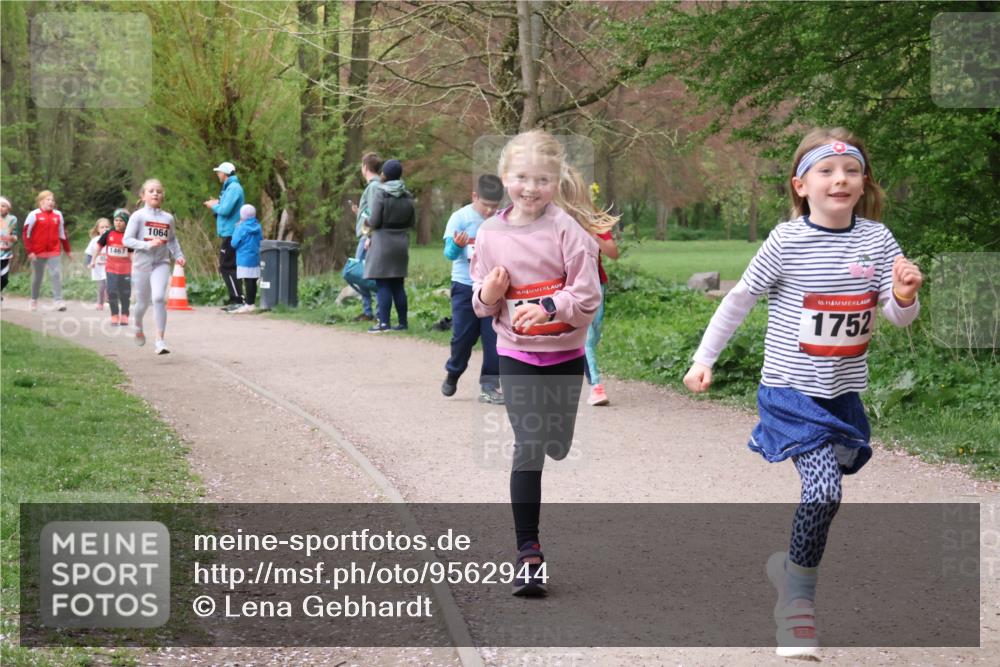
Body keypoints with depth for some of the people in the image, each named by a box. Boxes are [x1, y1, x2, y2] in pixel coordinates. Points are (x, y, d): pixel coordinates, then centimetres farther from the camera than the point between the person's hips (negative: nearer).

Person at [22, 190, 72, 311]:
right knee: (37, 277, 10)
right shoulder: (34, 215, -5)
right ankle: (34, 300, 27)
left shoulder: (58, 215, 7)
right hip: (38, 252, -2)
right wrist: (30, 251, -13)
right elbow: (27, 234, -6)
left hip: (54, 252, 2)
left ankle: (59, 301, -13)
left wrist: (67, 250, 20)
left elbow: (62, 234, 17)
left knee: (56, 275, -11)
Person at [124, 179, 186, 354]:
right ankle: (138, 326, 44)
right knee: (143, 302, 10)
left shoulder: (168, 218, 5)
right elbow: (127, 240, -8)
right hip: (142, 264, -1)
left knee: (159, 298, -19)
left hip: (161, 263, 1)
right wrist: (147, 244, -20)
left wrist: (178, 255, 6)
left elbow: (172, 239, 20)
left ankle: (160, 339, -15)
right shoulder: (138, 216, -4)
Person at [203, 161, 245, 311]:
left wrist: (214, 206, -6)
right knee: (227, 268, 13)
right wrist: (216, 205, 7)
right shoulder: (229, 187, 18)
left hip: (230, 234, -10)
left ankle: (237, 300, -13)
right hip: (228, 233, 10)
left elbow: (226, 210, -23)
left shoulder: (233, 188, -14)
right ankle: (235, 300, 15)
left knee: (226, 268, -10)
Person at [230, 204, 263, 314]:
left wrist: (236, 230, 5)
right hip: (255, 258, 6)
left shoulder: (241, 228, -12)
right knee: (253, 281, 9)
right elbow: (261, 240, 16)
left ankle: (249, 305, -6)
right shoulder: (257, 227, 6)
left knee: (248, 281, -6)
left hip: (244, 259, -6)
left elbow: (234, 243, -9)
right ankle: (251, 304, 15)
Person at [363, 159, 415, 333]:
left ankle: (384, 322, -8)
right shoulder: (407, 196, 4)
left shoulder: (380, 193, -12)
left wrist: (367, 222, 7)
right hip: (401, 243, 6)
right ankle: (402, 322, 11)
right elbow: (412, 222, 7)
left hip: (382, 242, -5)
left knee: (383, 285, -4)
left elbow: (374, 222, -14)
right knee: (398, 285, 11)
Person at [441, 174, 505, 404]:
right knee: (463, 336, 4)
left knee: (494, 338, -2)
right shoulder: (460, 218, -5)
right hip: (465, 287, -1)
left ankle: (489, 386, 5)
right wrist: (457, 245, -31)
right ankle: (452, 374, 29)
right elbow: (450, 253, -10)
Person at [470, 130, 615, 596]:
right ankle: (528, 553, -5)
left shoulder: (567, 230, -9)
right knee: (528, 447, -9)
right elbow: (482, 305, 8)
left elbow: (588, 295, -10)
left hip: (564, 354, 0)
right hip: (515, 354, 0)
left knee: (558, 449, 11)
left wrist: (549, 307, -25)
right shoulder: (490, 234, 0)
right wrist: (490, 293, -14)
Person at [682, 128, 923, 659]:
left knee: (823, 491, 13)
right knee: (824, 489, -18)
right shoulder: (787, 242, -12)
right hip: (792, 390, -4)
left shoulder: (877, 240, -3)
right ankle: (798, 601, -3)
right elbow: (739, 300, -2)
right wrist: (703, 359, -2)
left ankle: (790, 564, 39)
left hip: (844, 393, 5)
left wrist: (904, 295, -25)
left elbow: (899, 317, -3)